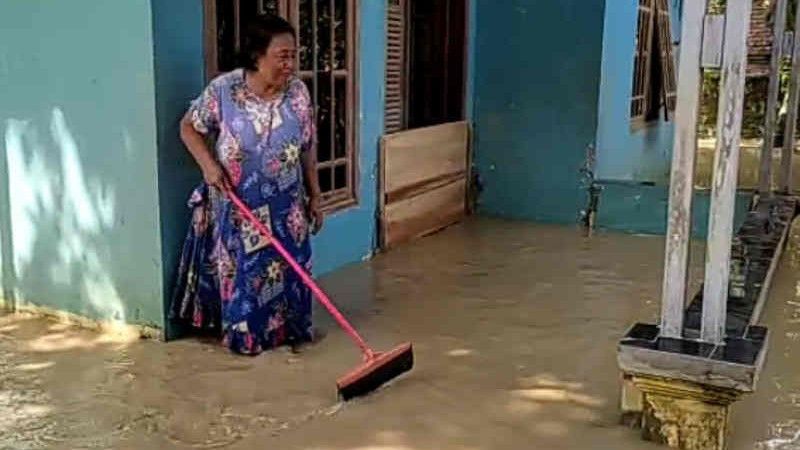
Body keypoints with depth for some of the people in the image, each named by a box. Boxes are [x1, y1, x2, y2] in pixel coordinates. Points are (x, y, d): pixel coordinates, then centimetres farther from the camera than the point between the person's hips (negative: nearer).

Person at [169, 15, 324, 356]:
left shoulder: (298, 92, -6)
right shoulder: (223, 90, -15)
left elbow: (308, 149, 3)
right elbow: (189, 127, -1)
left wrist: (314, 196, 6)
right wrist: (208, 164, -17)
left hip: (285, 205, 3)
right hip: (235, 204, -2)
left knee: (289, 267, 11)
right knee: (239, 270, 8)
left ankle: (291, 329, 28)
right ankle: (243, 335, 25)